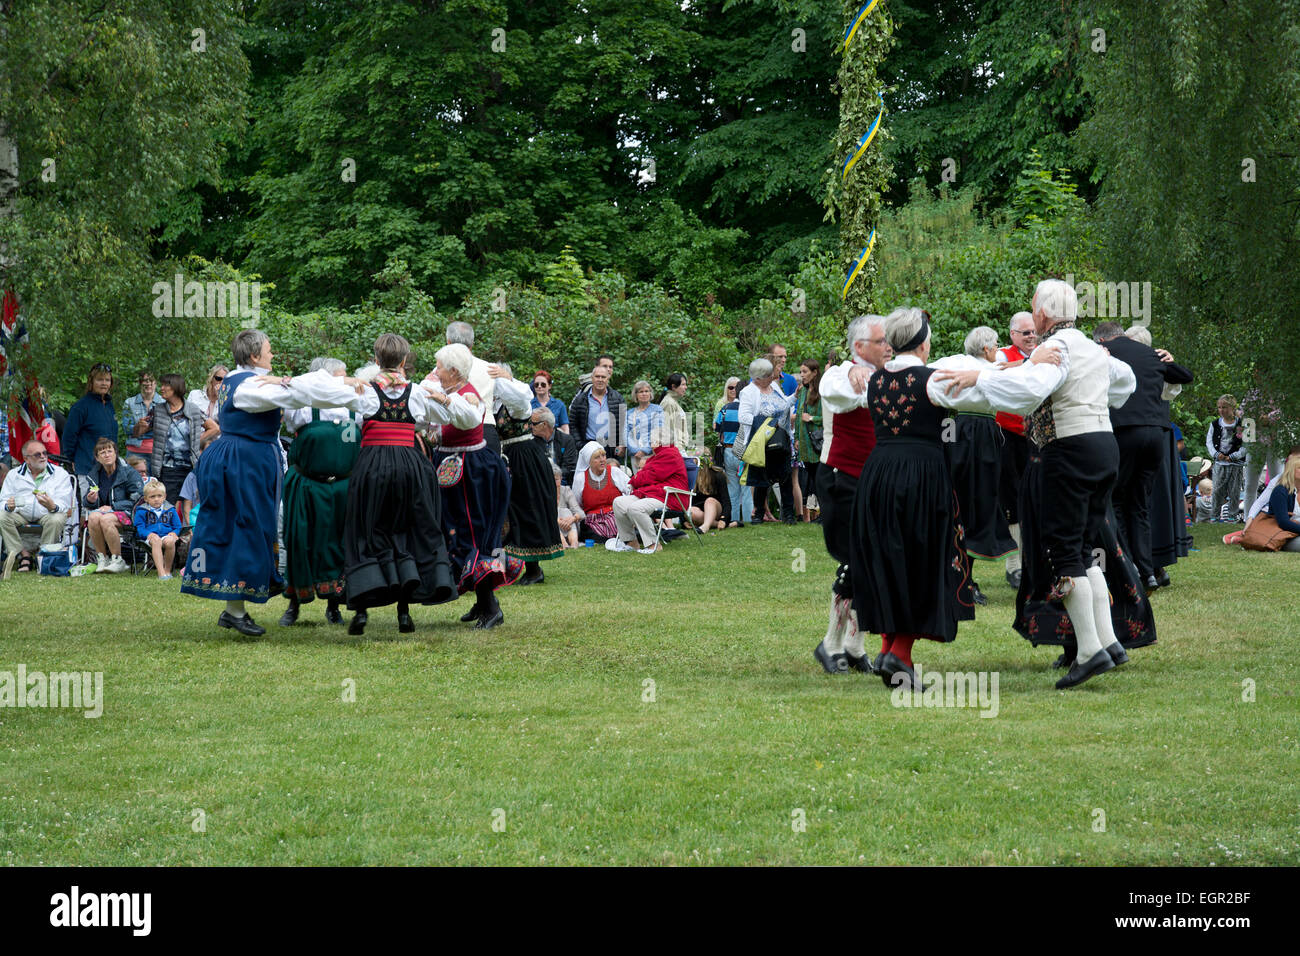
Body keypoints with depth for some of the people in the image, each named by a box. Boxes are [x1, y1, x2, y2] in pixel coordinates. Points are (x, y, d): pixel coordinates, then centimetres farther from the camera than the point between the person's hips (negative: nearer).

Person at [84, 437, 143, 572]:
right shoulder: (95, 474, 12)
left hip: (125, 514, -4)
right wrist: (90, 500, -6)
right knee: (93, 517, -32)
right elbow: (89, 504, 20)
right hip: (102, 510, 4)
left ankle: (117, 560, -25)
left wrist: (112, 507, -12)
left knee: (105, 519, -37)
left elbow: (137, 500, -7)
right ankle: (102, 558, -21)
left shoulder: (129, 472, -3)